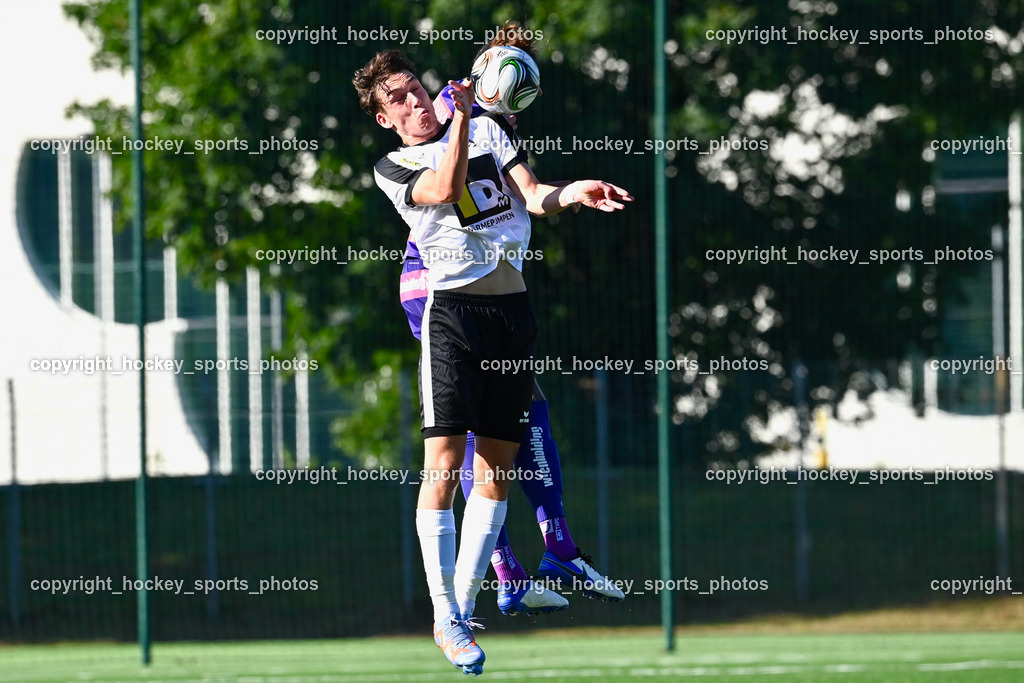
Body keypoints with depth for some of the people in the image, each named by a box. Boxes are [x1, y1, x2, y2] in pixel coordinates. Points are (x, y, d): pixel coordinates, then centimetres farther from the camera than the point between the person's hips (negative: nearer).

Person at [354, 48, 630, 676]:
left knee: (498, 465, 4)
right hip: (453, 309, -4)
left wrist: (571, 193, -17)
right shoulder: (394, 168, 5)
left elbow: (532, 194, 4)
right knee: (445, 462, -12)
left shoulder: (487, 129, 16)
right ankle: (445, 619, -8)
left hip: (513, 306, 4)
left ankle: (466, 603, 13)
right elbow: (445, 188, -16)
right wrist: (461, 114, -22)